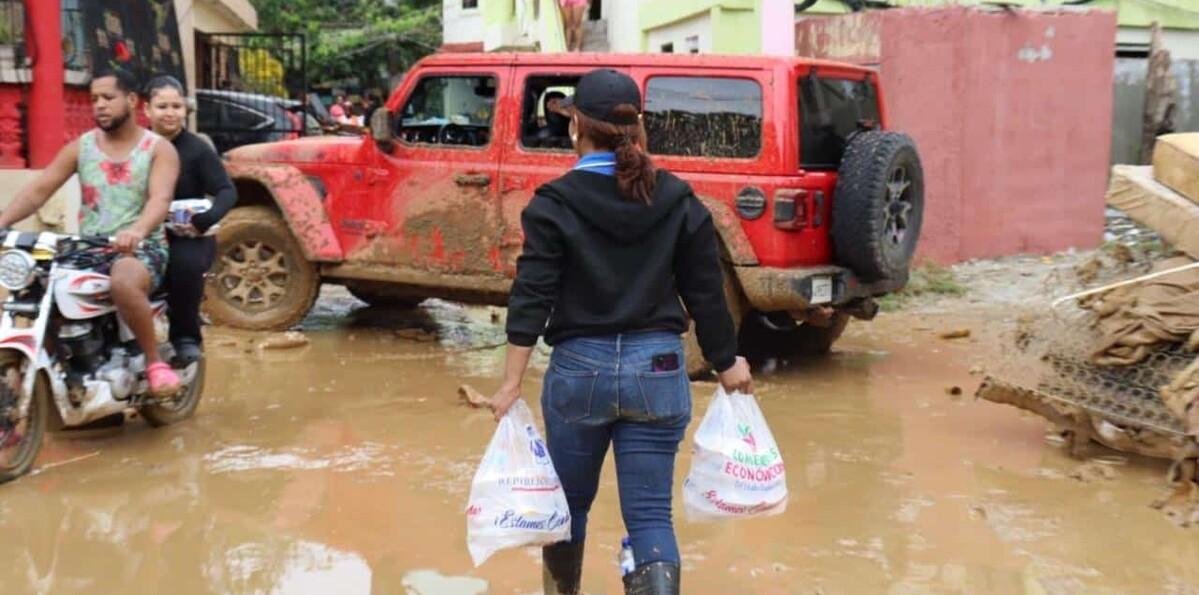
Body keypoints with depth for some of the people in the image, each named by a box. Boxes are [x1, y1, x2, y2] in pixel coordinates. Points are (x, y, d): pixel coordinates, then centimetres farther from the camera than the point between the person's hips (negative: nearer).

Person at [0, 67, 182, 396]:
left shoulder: (159, 149, 0)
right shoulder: (81, 147, 11)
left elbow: (160, 199, -18)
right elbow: (38, 190, 3)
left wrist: (138, 231, -40)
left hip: (141, 248, -5)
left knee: (124, 283, -39)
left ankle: (154, 362, -20)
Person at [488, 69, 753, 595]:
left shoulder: (554, 204, -7)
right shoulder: (678, 201, 0)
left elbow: (531, 298, -11)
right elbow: (706, 293, 3)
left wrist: (512, 382, -9)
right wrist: (727, 363, 15)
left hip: (579, 369, -1)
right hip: (658, 370, 1)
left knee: (570, 502, 21)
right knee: (651, 514, 4)